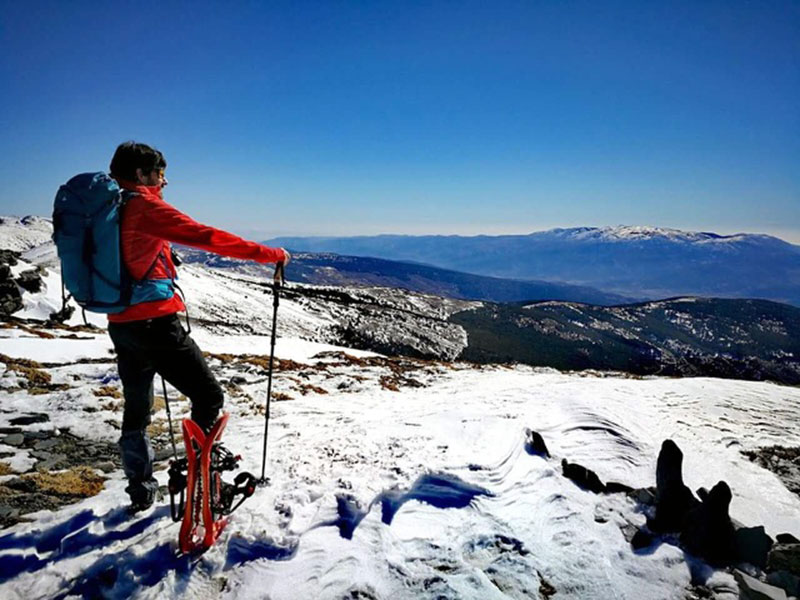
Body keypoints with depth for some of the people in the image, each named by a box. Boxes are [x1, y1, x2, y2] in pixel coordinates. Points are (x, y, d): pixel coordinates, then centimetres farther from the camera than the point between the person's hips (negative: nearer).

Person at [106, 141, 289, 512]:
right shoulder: (144, 207, -11)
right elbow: (205, 237, -19)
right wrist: (268, 254, -16)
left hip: (120, 325, 9)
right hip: (155, 323, -9)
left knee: (136, 408, 19)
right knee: (208, 397, 0)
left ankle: (140, 491, 31)